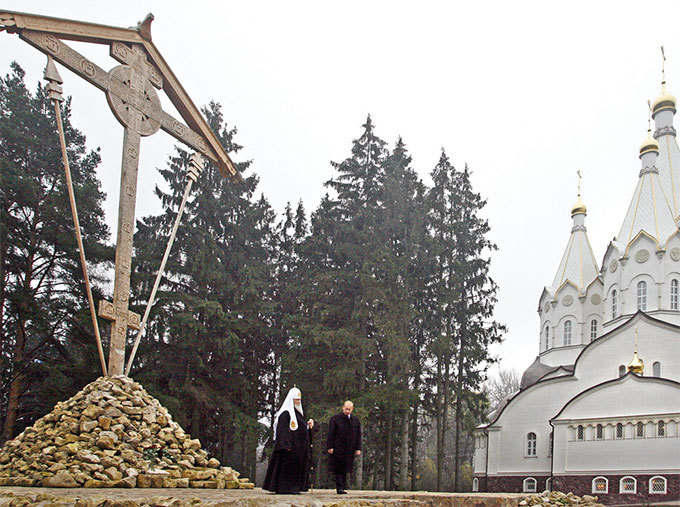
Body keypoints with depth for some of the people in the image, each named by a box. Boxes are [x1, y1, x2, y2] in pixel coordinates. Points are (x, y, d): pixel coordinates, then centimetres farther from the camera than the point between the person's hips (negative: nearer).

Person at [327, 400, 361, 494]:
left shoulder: (355, 420, 11)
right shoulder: (335, 419, 0)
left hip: (349, 449, 3)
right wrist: (330, 447, -10)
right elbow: (330, 433, -3)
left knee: (345, 469, 4)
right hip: (337, 449, -3)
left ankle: (342, 487, 10)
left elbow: (358, 435, 11)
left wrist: (358, 448, 4)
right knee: (338, 468, -6)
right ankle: (340, 487, -6)